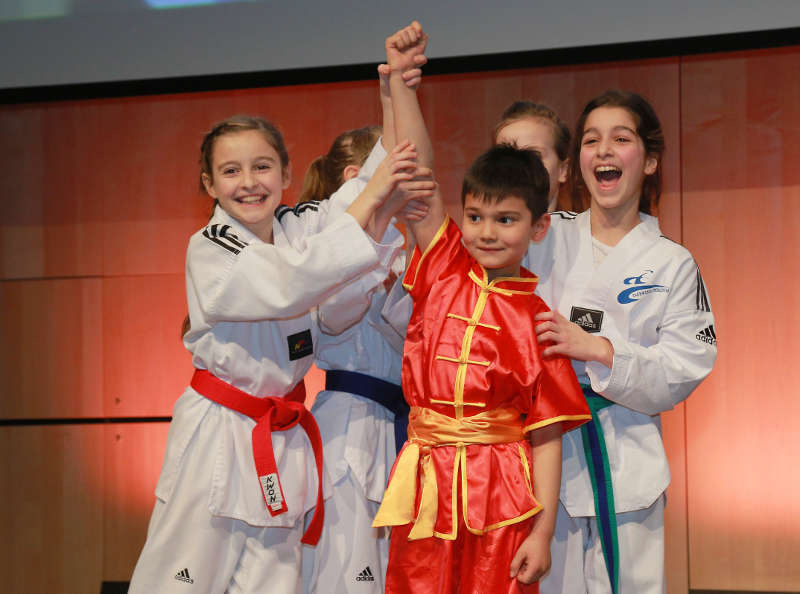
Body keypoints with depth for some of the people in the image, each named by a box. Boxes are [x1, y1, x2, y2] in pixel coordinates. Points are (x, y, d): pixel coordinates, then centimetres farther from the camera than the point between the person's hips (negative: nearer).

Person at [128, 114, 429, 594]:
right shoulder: (209, 252, -13)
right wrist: (369, 199, -31)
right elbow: (288, 288, -29)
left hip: (282, 439, 5)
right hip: (217, 436, -5)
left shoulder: (302, 226, 3)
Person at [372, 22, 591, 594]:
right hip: (424, 486, 3)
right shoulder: (444, 271, 5)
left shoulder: (534, 321, -3)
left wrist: (542, 531, -9)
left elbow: (545, 435, -4)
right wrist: (400, 77, -5)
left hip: (499, 495, -3)